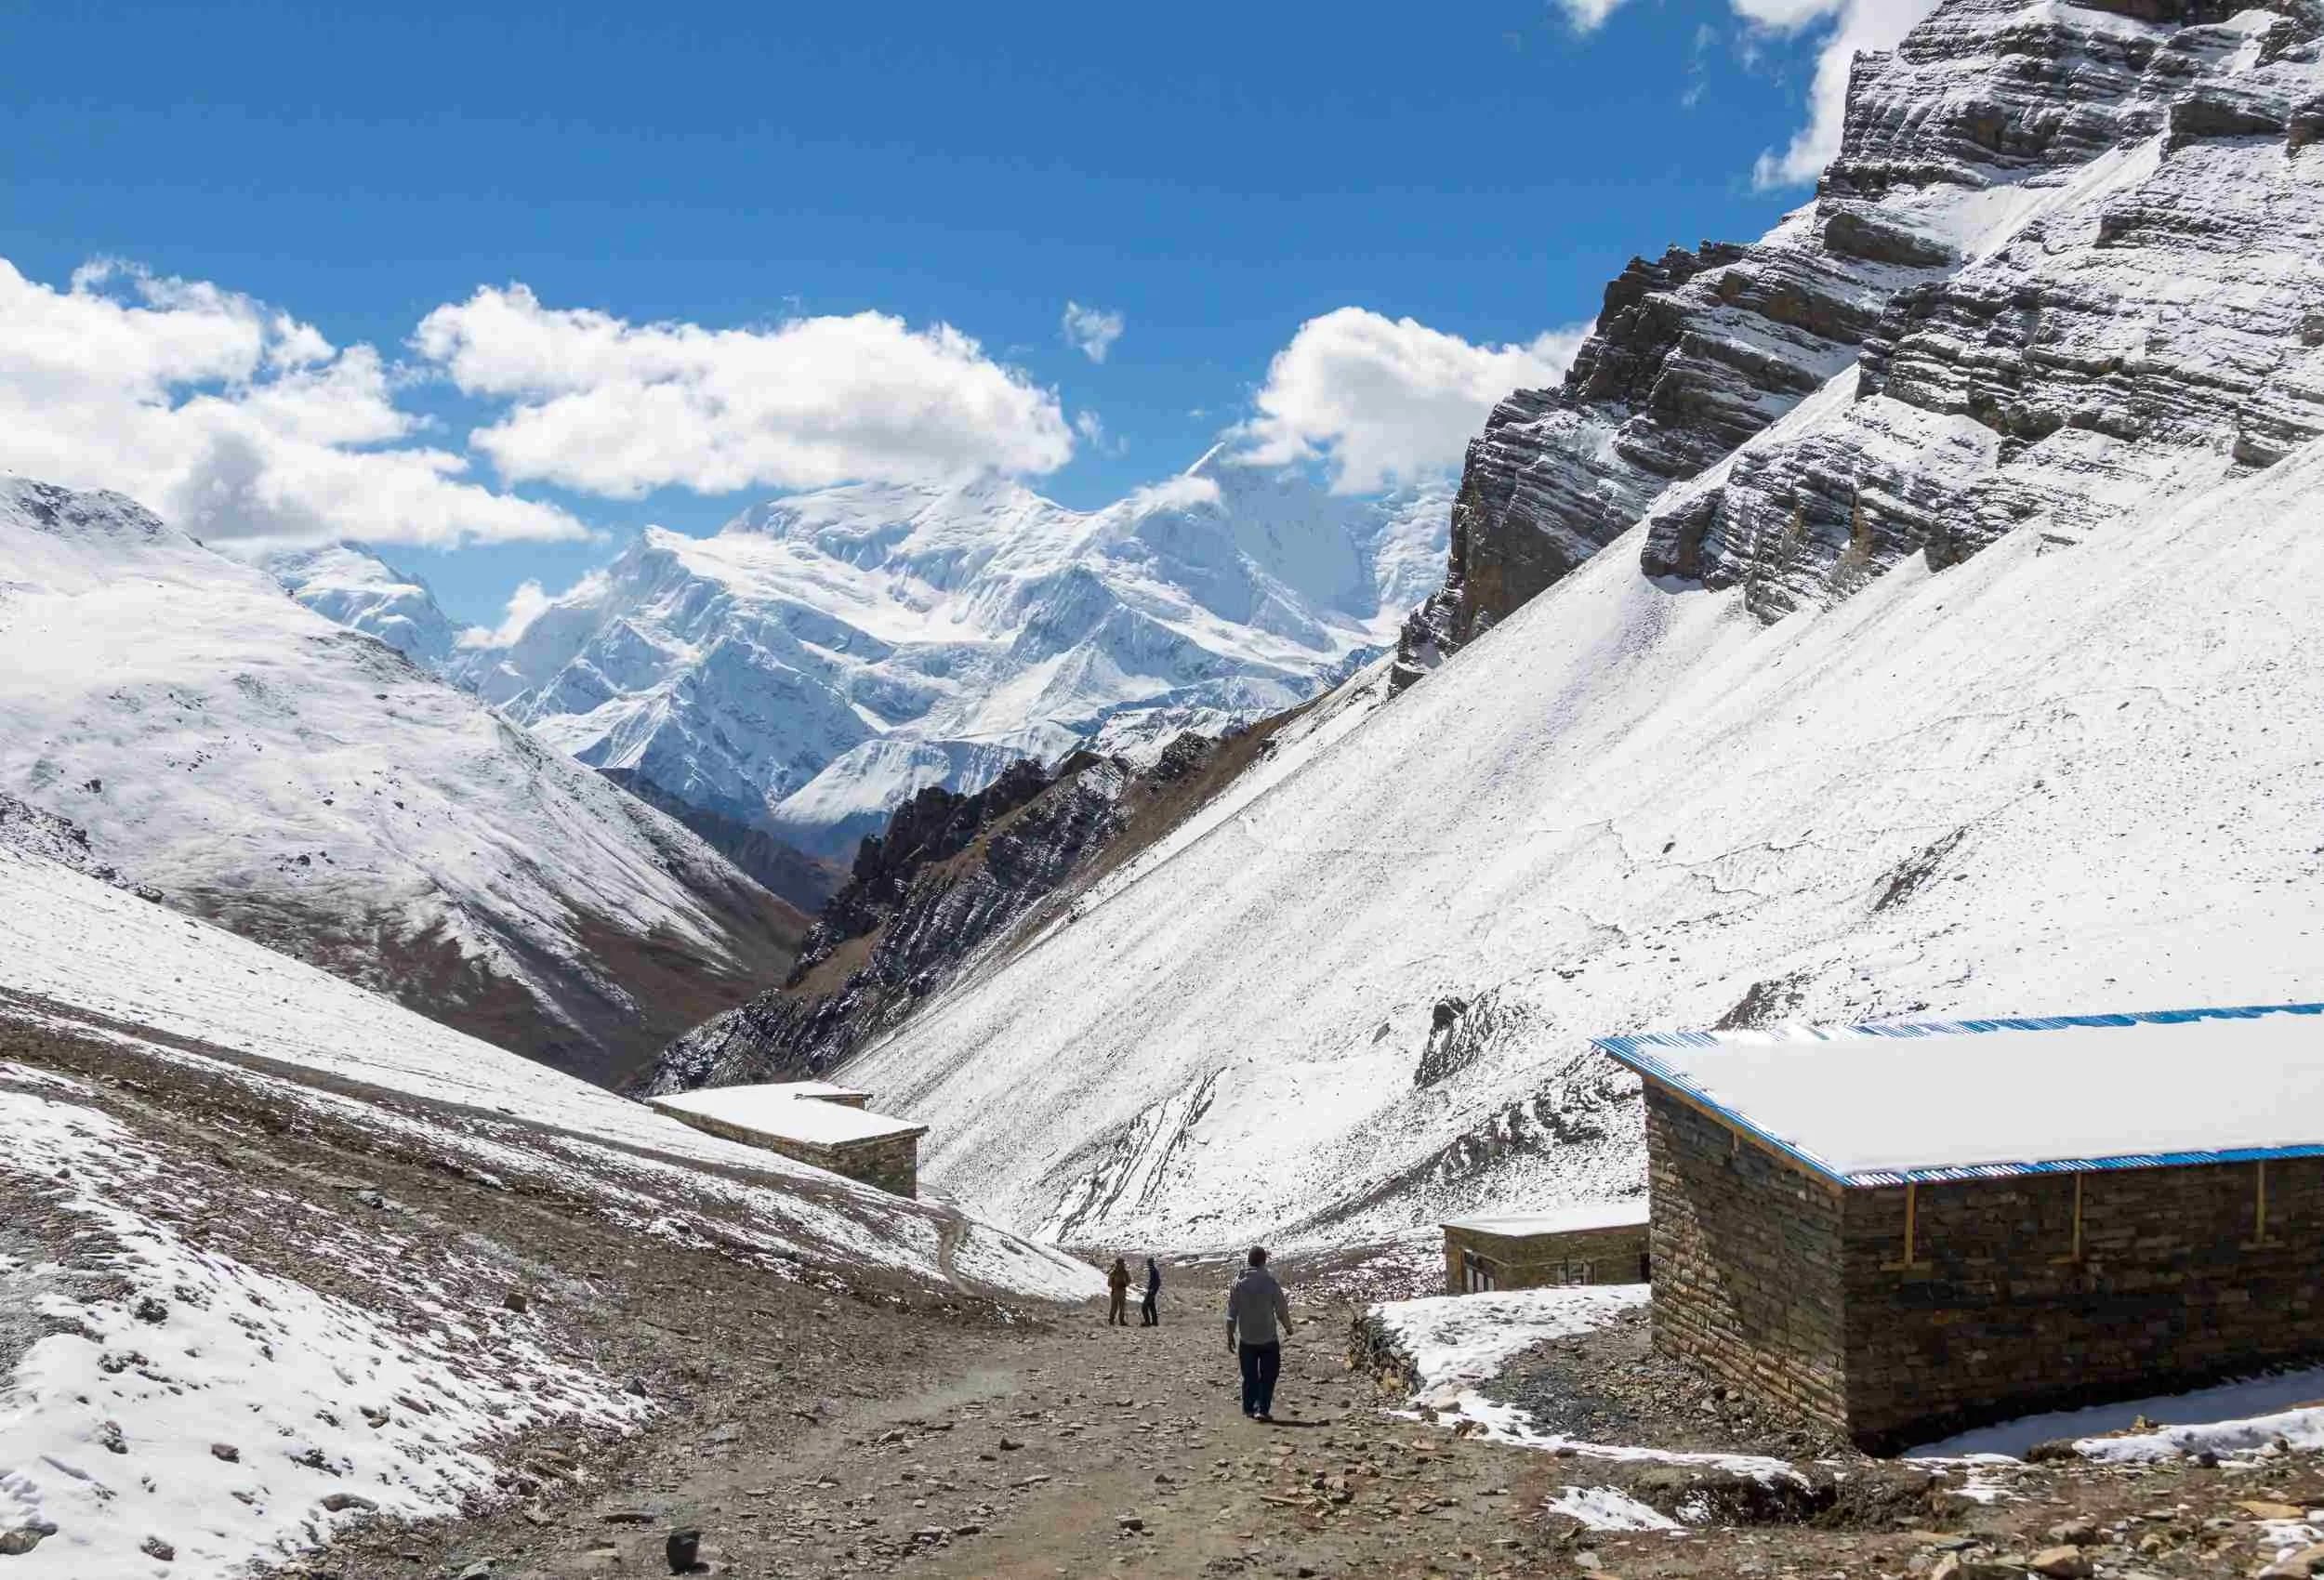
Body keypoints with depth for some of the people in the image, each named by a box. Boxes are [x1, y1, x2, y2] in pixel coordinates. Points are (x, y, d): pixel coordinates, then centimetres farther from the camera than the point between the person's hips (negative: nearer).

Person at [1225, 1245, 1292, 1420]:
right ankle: (1263, 1409, 2)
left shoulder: (1239, 1283, -4)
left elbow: (1231, 1313, -2)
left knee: (1249, 1376, 15)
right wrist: (1288, 1327, 12)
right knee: (1268, 1376, 8)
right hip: (1268, 1338, -2)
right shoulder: (1270, 1282, -11)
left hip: (1246, 1339, 2)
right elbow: (1282, 1310, -6)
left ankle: (1249, 1408, 20)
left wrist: (1230, 1335, 7)